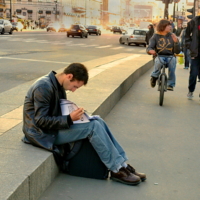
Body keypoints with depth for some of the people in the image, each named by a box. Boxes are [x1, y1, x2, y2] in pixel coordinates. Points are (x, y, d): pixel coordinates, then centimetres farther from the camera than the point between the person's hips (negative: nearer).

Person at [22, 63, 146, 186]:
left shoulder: (59, 86, 8)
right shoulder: (44, 87, -20)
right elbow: (41, 121, -23)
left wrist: (74, 113, -2)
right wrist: (69, 119, -26)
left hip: (54, 126, 9)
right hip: (43, 134, -9)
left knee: (97, 120, -7)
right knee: (93, 127, -20)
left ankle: (123, 164, -7)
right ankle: (117, 170, -11)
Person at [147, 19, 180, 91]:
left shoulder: (171, 36, 6)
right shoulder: (156, 36, 5)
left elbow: (177, 51, 2)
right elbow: (149, 48, -2)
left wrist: (176, 42, -17)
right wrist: (151, 51, -28)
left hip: (170, 56, 1)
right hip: (159, 56, -1)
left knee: (173, 61, -33)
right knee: (158, 61, -37)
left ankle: (170, 85, -22)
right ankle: (154, 76, -10)